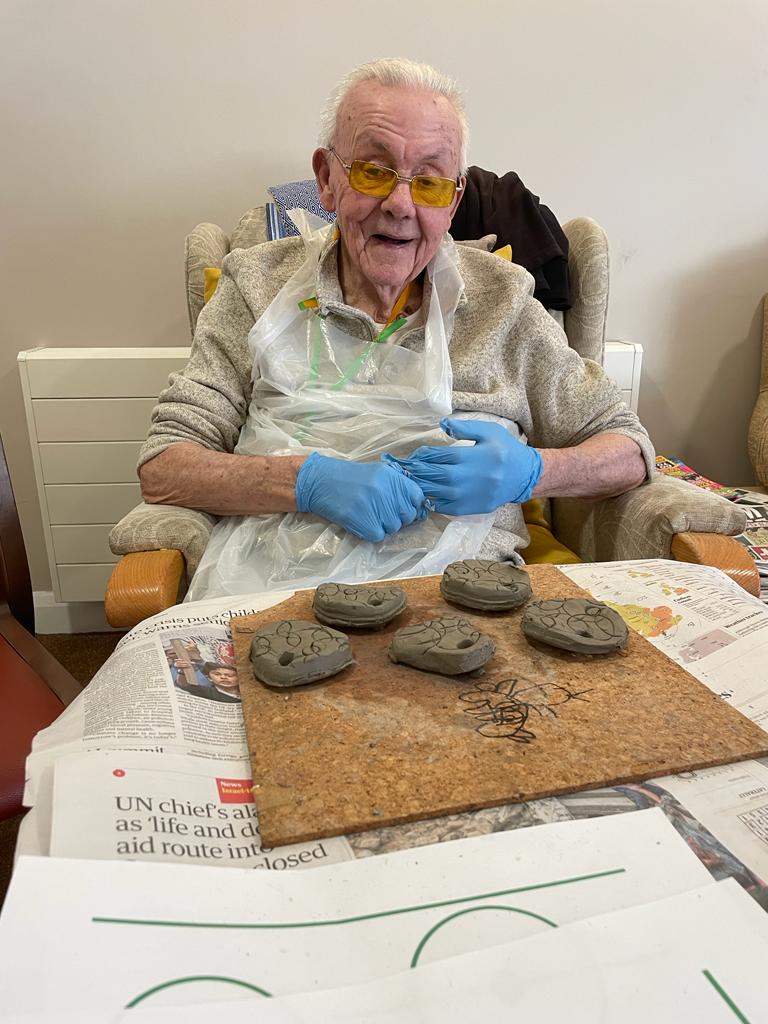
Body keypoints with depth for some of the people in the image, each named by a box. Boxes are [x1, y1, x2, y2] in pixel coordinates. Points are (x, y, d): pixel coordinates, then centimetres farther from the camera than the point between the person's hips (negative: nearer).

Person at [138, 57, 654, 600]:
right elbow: (161, 468, 1)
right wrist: (310, 480, -15)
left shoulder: (501, 301, 8)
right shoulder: (257, 285, 8)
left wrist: (527, 472, -10)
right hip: (274, 581, -1)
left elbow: (630, 451, 12)